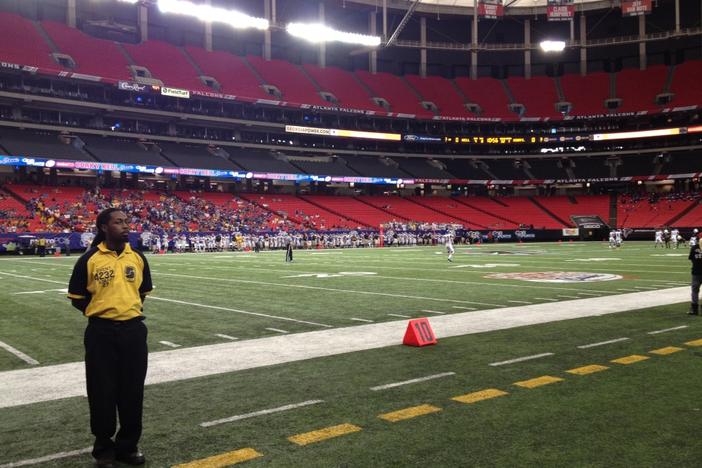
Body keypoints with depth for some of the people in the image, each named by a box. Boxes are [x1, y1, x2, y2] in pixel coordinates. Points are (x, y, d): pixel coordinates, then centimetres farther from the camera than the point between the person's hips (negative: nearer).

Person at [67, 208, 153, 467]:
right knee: (103, 391, 6)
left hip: (133, 331, 3)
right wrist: (101, 312, -1)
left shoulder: (138, 258, 3)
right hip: (101, 333, -3)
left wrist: (131, 310, 7)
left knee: (132, 390, 10)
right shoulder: (89, 259, -8)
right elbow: (77, 298, 1)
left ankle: (128, 445, 28)